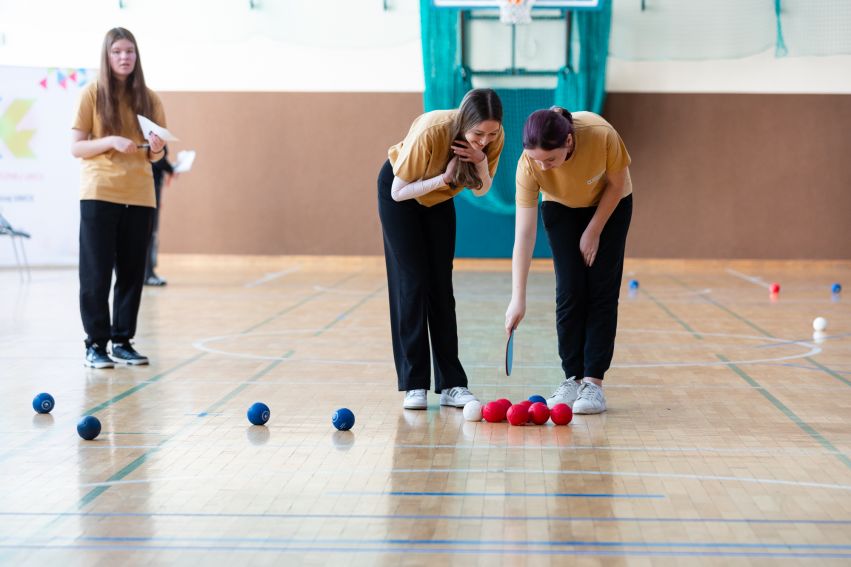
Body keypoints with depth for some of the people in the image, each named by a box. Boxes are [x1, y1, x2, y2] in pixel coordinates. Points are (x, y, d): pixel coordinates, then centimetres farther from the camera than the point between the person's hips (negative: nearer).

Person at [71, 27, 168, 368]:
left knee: (132, 271, 3)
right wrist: (111, 141, -18)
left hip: (139, 196, 3)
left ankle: (122, 341, 12)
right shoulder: (93, 94, -1)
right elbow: (75, 148, -3)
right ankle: (95, 344, 3)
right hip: (99, 194, -3)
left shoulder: (148, 99, 9)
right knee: (96, 272, -3)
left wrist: (156, 149, -8)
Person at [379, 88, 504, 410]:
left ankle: (451, 384, 0)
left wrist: (481, 163, -32)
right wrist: (443, 178, -41)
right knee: (412, 282, -9)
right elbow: (399, 192, -28)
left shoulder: (495, 138, -26)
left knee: (441, 285, 0)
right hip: (399, 191, -4)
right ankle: (414, 384, -7)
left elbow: (481, 191, -12)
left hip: (439, 199, 4)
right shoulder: (431, 131, -38)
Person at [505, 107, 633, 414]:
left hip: (610, 205, -1)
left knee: (602, 291, -6)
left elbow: (616, 184, -18)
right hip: (560, 208, 1)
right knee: (570, 291, -7)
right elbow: (523, 235, -34)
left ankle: (594, 383, -5)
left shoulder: (602, 135, -39)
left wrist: (594, 231, -15)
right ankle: (572, 379, 3)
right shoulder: (529, 165, -34)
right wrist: (518, 298, -38)